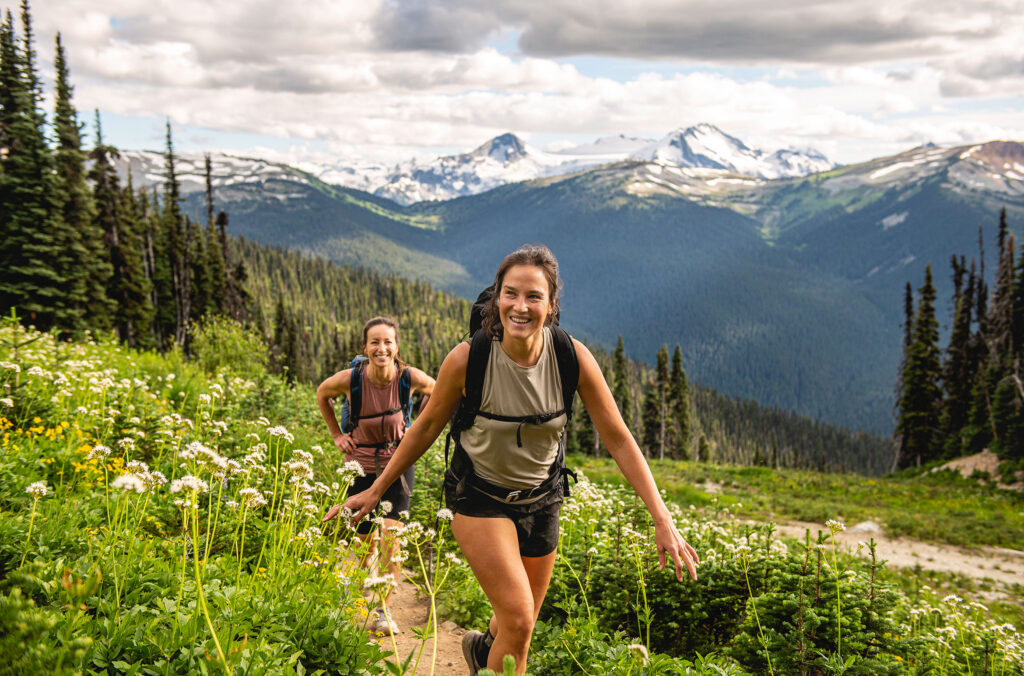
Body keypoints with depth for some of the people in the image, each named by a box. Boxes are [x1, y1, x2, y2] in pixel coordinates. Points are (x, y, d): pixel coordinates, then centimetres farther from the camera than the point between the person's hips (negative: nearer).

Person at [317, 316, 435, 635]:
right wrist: (336, 434, 3)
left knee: (391, 538, -14)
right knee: (365, 543, 11)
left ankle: (383, 610, 3)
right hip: (361, 465, 1)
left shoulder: (409, 377, -18)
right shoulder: (351, 379, -19)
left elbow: (435, 391, 7)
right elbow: (322, 393, 5)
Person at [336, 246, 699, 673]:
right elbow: (427, 426, -6)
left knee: (520, 628, 18)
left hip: (540, 498, 3)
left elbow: (618, 439, -13)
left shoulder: (574, 358, -20)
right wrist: (376, 490, 1)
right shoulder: (467, 359, -23)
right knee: (519, 620, -17)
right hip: (479, 496, -3)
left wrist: (663, 521, -17)